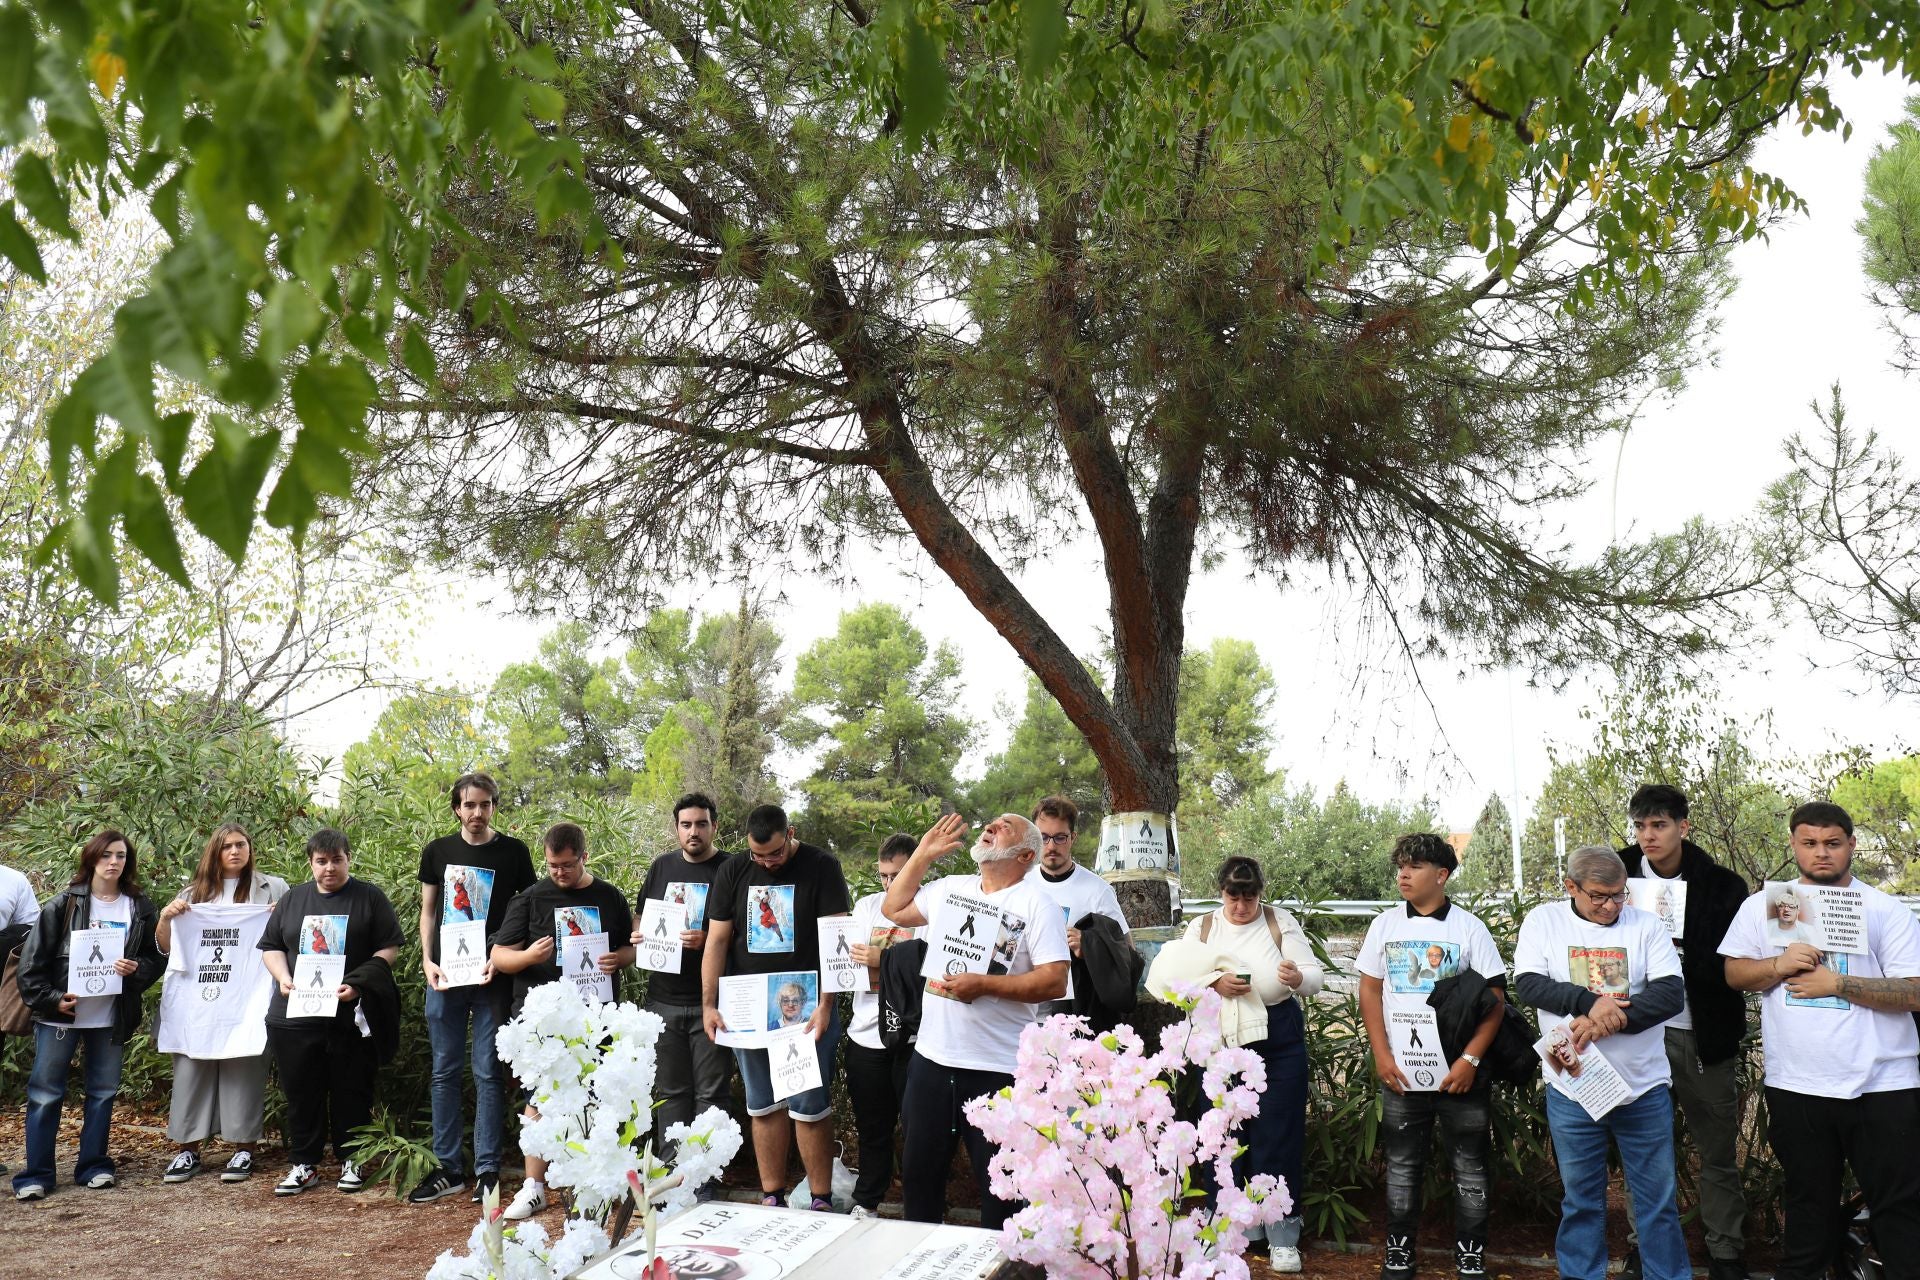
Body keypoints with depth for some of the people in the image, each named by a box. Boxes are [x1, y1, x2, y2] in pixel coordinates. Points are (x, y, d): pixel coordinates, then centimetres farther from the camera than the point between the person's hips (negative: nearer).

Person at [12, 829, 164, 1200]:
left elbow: (156, 959, 10)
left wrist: (136, 970, -11)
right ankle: (35, 1174, 8)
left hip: (111, 1017, 3)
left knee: (103, 1092, 9)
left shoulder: (140, 909, 5)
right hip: (60, 1014, -2)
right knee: (45, 1093, 1)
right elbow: (33, 959, -4)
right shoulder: (62, 905, -3)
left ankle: (93, 1165, 20)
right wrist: (49, 1000, -12)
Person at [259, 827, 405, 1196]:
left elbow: (389, 949, -2)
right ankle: (304, 1164, 19)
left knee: (351, 1092, 4)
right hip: (296, 1016, 3)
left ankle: (350, 1161, 17)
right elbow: (271, 946, 16)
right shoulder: (292, 899, 13)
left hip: (352, 1016, -3)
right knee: (301, 1093, 8)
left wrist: (358, 983, -16)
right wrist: (283, 978, -4)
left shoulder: (369, 898, 2)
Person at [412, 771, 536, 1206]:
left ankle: (487, 1170, 7)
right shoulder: (438, 852, 7)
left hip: (492, 978, -3)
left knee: (487, 1073, 0)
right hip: (444, 976, 3)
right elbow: (428, 911, 13)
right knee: (445, 1073, 7)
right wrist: (427, 960, -1)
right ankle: (448, 1169, 15)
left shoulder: (513, 852, -1)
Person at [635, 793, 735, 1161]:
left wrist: (707, 940, -22)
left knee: (711, 1093, 0)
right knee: (670, 1091, 12)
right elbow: (641, 918, 21)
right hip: (663, 999, 5)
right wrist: (641, 939, 0)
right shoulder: (662, 867, 11)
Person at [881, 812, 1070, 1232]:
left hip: (998, 1070, -6)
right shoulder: (948, 889, 10)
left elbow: (1055, 981, -15)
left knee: (1000, 1188, 7)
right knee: (918, 1174, 17)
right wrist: (923, 854, 14)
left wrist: (983, 985, -22)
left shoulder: (1036, 905, -8)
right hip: (931, 1058, 6)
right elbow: (893, 909, 23)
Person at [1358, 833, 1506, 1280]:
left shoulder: (1469, 927, -3)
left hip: (1460, 1074, -2)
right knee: (1402, 1168, 10)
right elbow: (1369, 991, 6)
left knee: (1469, 1170, 5)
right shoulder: (1385, 924, 4)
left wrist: (1470, 1060, -13)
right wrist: (1381, 1055, -3)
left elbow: (1495, 998, -5)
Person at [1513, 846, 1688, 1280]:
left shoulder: (1647, 925, -2)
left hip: (1644, 1088, 0)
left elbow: (1672, 993, -10)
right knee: (1580, 1199, 13)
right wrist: (1590, 1001, -24)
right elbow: (1528, 984, -10)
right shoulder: (1543, 921, -1)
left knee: (1658, 1199, 10)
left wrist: (1607, 1020, -22)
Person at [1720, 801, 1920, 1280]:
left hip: (1881, 1086, -2)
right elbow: (1734, 973, 7)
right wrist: (1780, 965, -12)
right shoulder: (1763, 905, 8)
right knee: (1807, 1204, 16)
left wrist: (1837, 983, -15)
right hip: (1795, 1086, 2)